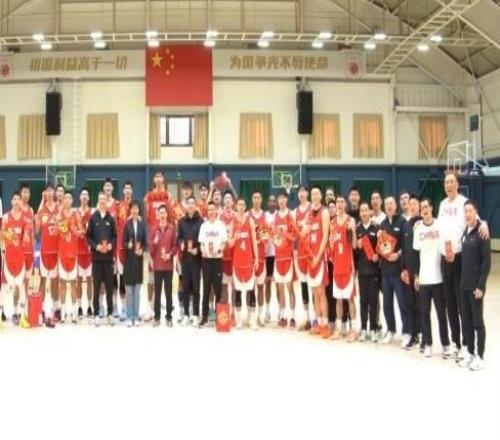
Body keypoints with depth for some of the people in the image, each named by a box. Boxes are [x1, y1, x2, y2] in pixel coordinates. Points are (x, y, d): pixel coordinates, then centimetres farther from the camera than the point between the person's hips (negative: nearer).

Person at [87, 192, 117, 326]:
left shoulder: (110, 218, 6)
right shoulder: (93, 217, 1)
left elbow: (115, 236, 8)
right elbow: (88, 236, 1)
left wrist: (111, 245, -9)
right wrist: (96, 246, -14)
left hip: (108, 255, 1)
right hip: (96, 255, -1)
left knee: (109, 285, 4)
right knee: (97, 285, 3)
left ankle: (110, 313, 13)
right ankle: (96, 314, 10)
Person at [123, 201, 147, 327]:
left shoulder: (142, 224, 3)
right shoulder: (127, 224, -4)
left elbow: (145, 242, 6)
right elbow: (123, 242, -5)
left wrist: (142, 249, -13)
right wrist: (128, 245, -25)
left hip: (139, 259, 2)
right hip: (129, 258, -2)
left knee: (137, 290, 8)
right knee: (129, 290, 2)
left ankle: (136, 317, 15)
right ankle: (129, 317, 9)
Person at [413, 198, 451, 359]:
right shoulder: (418, 227, 5)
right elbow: (415, 252, 7)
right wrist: (415, 275, 5)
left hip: (438, 277, -2)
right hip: (423, 278, 2)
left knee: (441, 312, 5)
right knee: (424, 312, 6)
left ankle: (446, 344, 16)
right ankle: (428, 343, 16)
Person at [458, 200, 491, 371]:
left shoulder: (481, 233, -11)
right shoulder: (465, 232, 10)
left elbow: (487, 261, -14)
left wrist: (481, 285, -17)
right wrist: (462, 281, 10)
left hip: (476, 286, -6)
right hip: (464, 285, 7)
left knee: (477, 321, 1)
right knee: (466, 321, 11)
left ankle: (480, 356, 10)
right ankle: (470, 353, 22)